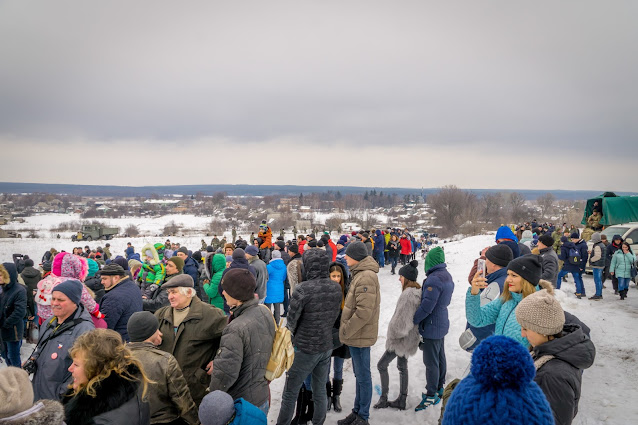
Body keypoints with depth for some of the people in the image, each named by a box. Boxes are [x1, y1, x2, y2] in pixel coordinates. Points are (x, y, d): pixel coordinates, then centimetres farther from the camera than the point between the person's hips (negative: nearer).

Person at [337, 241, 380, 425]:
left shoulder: (366, 277, -22)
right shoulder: (360, 274, 10)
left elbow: (364, 311, -26)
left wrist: (345, 331, -18)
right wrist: (346, 331, 15)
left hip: (360, 335, -10)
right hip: (356, 334, 10)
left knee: (363, 377, 3)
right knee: (359, 375, 19)